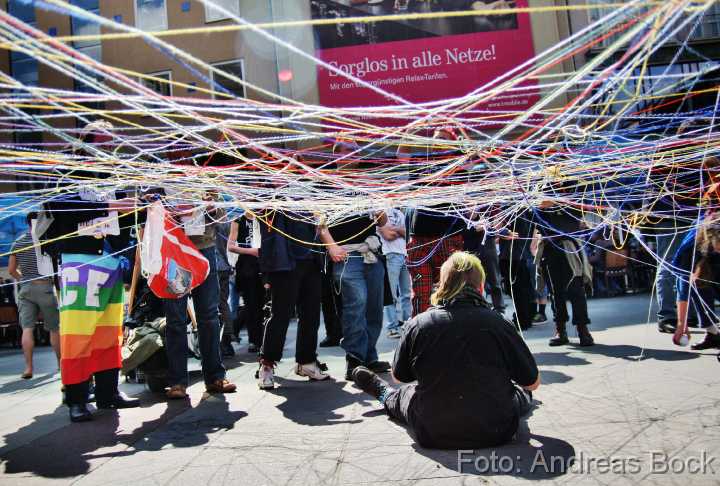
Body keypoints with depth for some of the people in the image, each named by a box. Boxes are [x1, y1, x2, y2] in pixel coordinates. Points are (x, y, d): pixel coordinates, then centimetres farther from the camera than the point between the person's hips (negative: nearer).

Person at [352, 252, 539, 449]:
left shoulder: (417, 324, -13)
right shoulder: (497, 323, -16)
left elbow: (399, 376, 4)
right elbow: (533, 383, -4)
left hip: (433, 435, 1)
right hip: (496, 433, 0)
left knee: (402, 395, 33)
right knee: (522, 391, 31)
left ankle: (384, 393, 62)